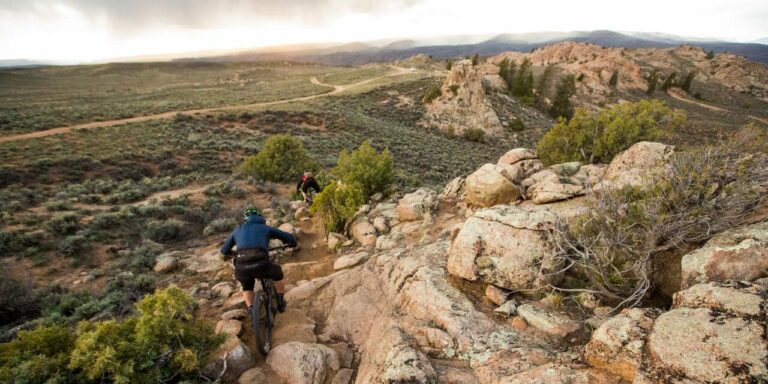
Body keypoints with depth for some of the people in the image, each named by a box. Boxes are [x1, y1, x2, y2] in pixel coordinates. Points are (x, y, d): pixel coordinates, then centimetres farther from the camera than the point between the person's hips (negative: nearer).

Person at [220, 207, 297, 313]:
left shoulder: (238, 229, 28)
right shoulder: (265, 228, 23)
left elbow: (224, 250, 35)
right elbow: (289, 237, 24)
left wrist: (232, 254, 58)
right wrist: (292, 244, 47)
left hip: (242, 268, 2)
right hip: (261, 264, -2)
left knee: (247, 288, 34)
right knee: (277, 272, 32)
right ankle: (281, 303, 38)